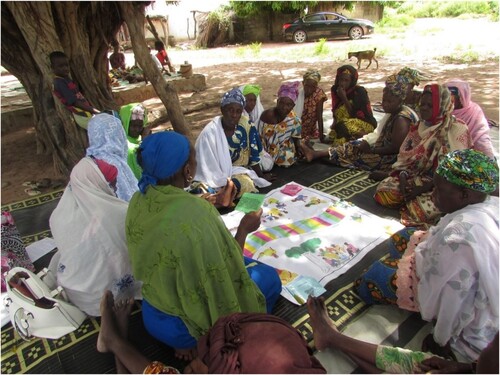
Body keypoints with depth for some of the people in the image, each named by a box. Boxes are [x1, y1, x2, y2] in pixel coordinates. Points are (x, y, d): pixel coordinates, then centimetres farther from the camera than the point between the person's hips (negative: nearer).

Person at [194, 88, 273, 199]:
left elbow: (253, 154, 1)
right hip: (216, 177, -3)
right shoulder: (209, 133, -22)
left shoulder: (245, 124, -10)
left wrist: (261, 175, 9)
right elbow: (208, 168, -19)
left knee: (247, 183, -27)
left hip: (236, 171, 4)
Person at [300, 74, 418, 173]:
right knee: (352, 146, 1)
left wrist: (370, 150, -19)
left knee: (352, 154, -9)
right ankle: (315, 153, -2)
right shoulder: (394, 113, 9)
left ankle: (315, 154, 1)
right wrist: (366, 142, -1)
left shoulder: (401, 119, -24)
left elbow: (395, 148, -26)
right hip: (384, 151, 9)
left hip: (392, 160, -9)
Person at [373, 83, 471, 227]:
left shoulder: (457, 130, -9)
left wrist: (424, 188, -20)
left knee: (422, 209, -33)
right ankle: (411, 201, 4)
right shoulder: (418, 128, 9)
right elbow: (404, 157, 8)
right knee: (382, 192, -20)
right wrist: (403, 178, -12)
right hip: (415, 177, 5)